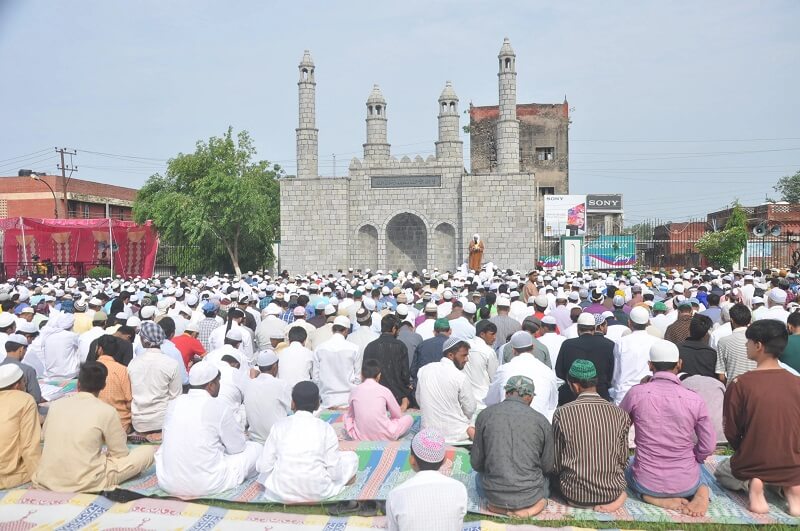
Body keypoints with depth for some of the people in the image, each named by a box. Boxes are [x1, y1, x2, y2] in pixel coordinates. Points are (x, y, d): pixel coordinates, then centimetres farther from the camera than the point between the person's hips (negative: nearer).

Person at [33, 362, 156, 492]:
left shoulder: (56, 404, 2)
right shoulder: (107, 411, -11)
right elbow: (121, 453, -3)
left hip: (47, 481, 3)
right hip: (85, 484, -3)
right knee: (149, 451, 4)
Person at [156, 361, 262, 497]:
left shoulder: (174, 404, 2)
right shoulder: (219, 407, -13)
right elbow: (238, 447, -3)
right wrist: (242, 436, 22)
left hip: (168, 484, 2)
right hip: (206, 486, -2)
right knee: (256, 448, 12)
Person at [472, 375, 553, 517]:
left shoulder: (485, 414, -5)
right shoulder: (541, 420, -6)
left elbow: (476, 464, 0)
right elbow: (548, 467, 3)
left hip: (494, 495, 0)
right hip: (529, 494, 0)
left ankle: (499, 505, 6)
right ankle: (532, 503, 5)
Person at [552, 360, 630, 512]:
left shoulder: (562, 413, -13)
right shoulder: (619, 414, -7)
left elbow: (556, 464, -6)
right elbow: (623, 461, 2)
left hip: (574, 493, -1)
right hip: (612, 490, 2)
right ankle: (613, 497, 7)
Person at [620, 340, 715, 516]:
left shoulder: (637, 393, -14)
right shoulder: (695, 400, -12)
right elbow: (708, 447, -4)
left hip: (647, 483, -1)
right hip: (686, 484, 1)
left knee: (628, 470, 35)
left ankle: (652, 497, 5)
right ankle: (701, 491, 4)